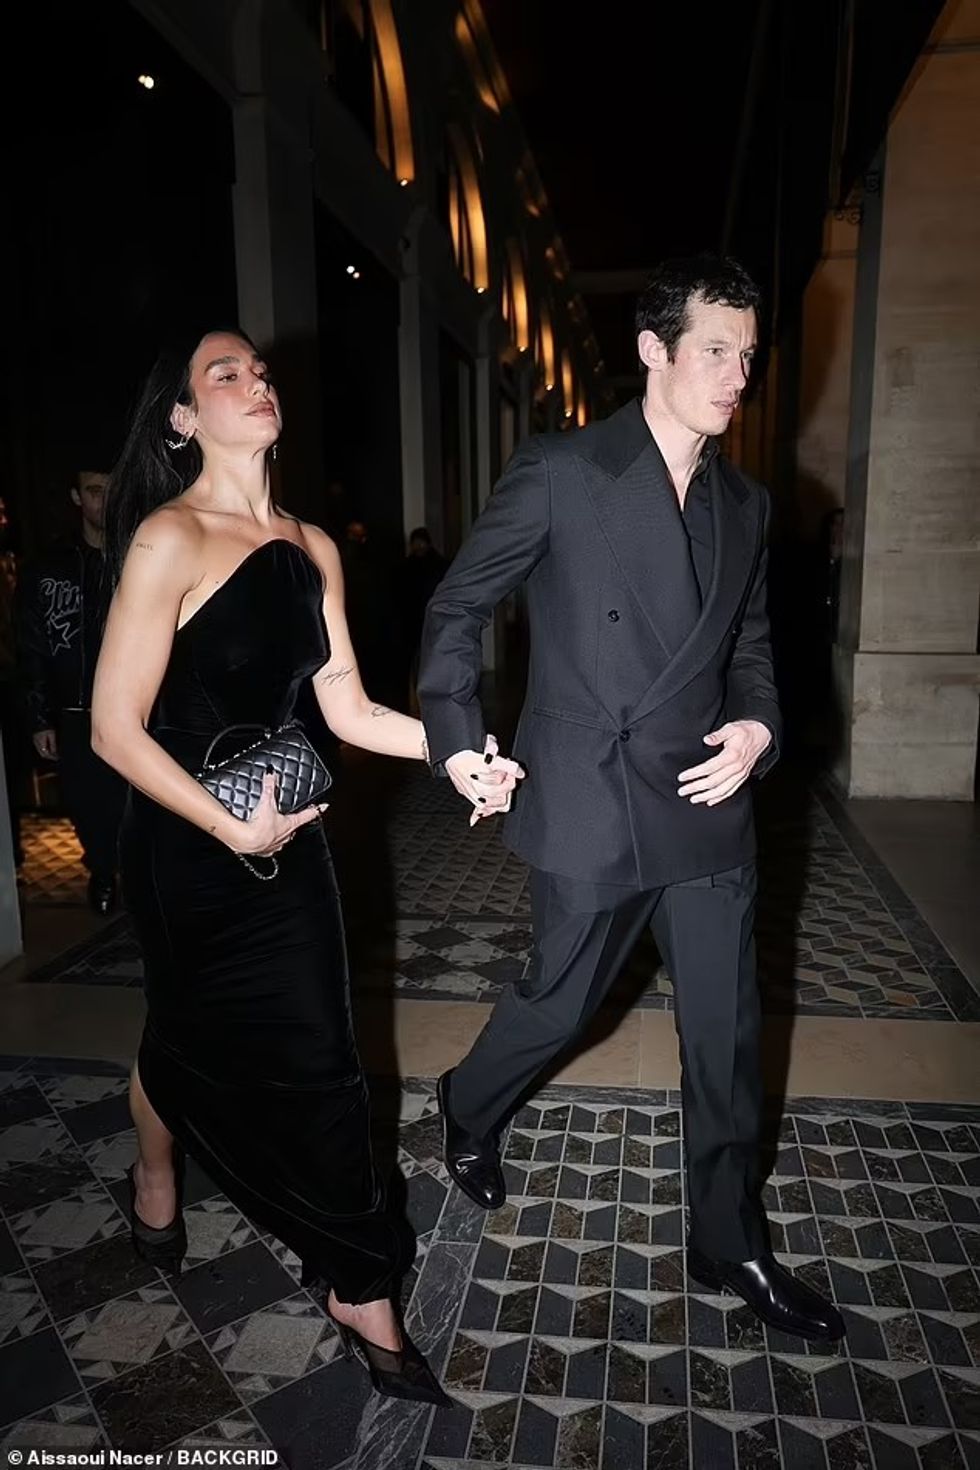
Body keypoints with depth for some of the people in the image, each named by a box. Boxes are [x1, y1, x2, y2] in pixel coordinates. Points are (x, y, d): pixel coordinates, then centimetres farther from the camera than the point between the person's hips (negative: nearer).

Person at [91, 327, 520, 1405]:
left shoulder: (312, 548, 2)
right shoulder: (168, 540, -17)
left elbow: (347, 709, 0)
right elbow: (116, 729, -18)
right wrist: (231, 829, -18)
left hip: (283, 836, 5)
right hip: (187, 844, -5)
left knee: (315, 1061, 11)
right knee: (189, 1040, 18)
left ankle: (359, 1294, 32)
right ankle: (155, 1174, 55)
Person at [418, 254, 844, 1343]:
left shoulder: (746, 505, 10)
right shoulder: (560, 472, -7)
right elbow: (457, 607, -1)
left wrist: (758, 726, -2)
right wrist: (456, 739, -7)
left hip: (706, 807, 5)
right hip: (590, 807, -5)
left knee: (726, 1034, 12)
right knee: (558, 1003, 13)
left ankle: (728, 1245, 34)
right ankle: (468, 1109, 47)